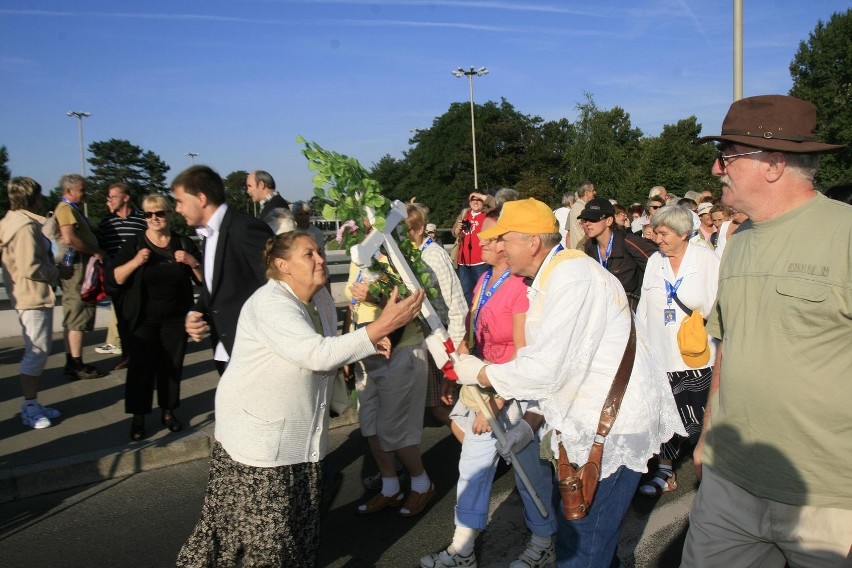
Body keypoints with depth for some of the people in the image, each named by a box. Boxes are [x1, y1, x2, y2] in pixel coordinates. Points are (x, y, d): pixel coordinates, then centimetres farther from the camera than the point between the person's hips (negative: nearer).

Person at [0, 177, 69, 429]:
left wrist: (53, 269, 15)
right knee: (36, 353, -4)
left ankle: (32, 404, 23)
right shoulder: (26, 226, -18)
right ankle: (29, 407, 4)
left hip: (32, 297, 11)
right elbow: (30, 268, -24)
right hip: (34, 298, -11)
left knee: (37, 352, 16)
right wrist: (58, 272, -10)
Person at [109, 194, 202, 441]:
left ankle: (168, 412, 20)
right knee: (141, 367, -2)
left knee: (172, 366, 6)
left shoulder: (184, 244, 4)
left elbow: (203, 279, 3)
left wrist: (192, 263, -16)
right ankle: (138, 418, 9)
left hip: (176, 319, 2)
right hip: (142, 319, -1)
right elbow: (115, 278, -8)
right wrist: (135, 262, -24)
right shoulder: (133, 244, -1)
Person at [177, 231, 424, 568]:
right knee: (262, 531, 4)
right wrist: (384, 325, -36)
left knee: (298, 525, 18)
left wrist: (369, 344, -6)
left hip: (301, 436, 8)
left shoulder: (323, 308, 4)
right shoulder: (270, 303, -24)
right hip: (258, 436, -8)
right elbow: (318, 355, -35)